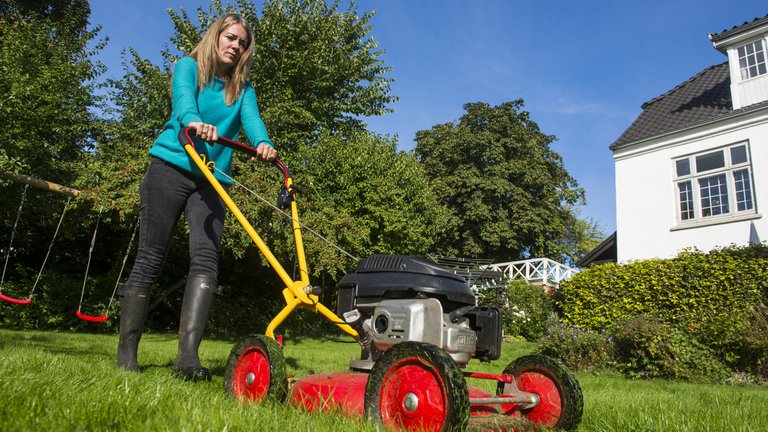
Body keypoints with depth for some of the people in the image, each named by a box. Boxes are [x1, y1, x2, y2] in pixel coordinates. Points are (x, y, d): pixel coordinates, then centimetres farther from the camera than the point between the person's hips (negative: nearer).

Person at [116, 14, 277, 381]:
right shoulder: (189, 66, 9)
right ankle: (126, 353, 5)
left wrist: (263, 143, -26)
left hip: (212, 179, 3)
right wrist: (193, 122, -36)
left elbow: (251, 119, -3)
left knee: (206, 258, -15)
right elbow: (183, 100, -13)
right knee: (150, 257, -3)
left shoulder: (243, 89, 17)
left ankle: (188, 355, -21)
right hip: (171, 168, -2)